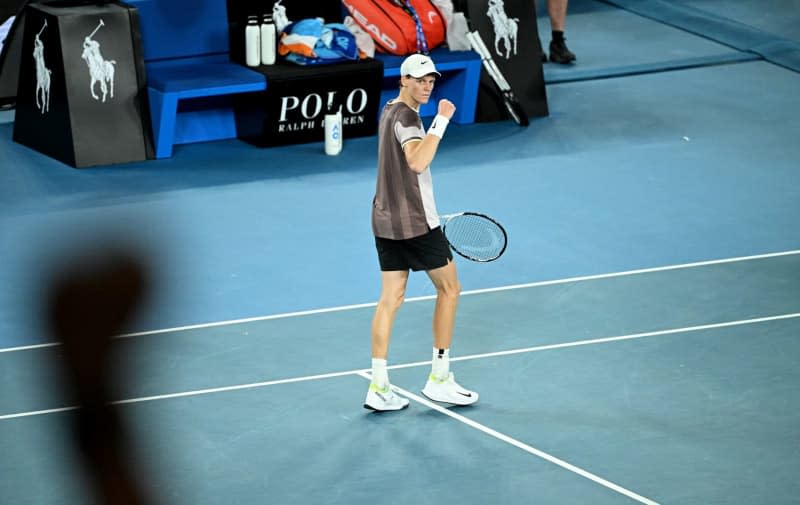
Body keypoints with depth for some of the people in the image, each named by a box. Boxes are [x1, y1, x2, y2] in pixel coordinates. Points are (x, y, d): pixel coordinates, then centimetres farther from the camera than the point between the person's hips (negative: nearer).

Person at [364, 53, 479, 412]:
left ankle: (378, 388, 3)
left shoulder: (390, 111, 14)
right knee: (449, 289, 6)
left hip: (386, 221, 9)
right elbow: (418, 161, -36)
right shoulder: (406, 117, -18)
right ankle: (439, 379, 10)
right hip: (414, 224, -9)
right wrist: (441, 121, -34)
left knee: (390, 298, 7)